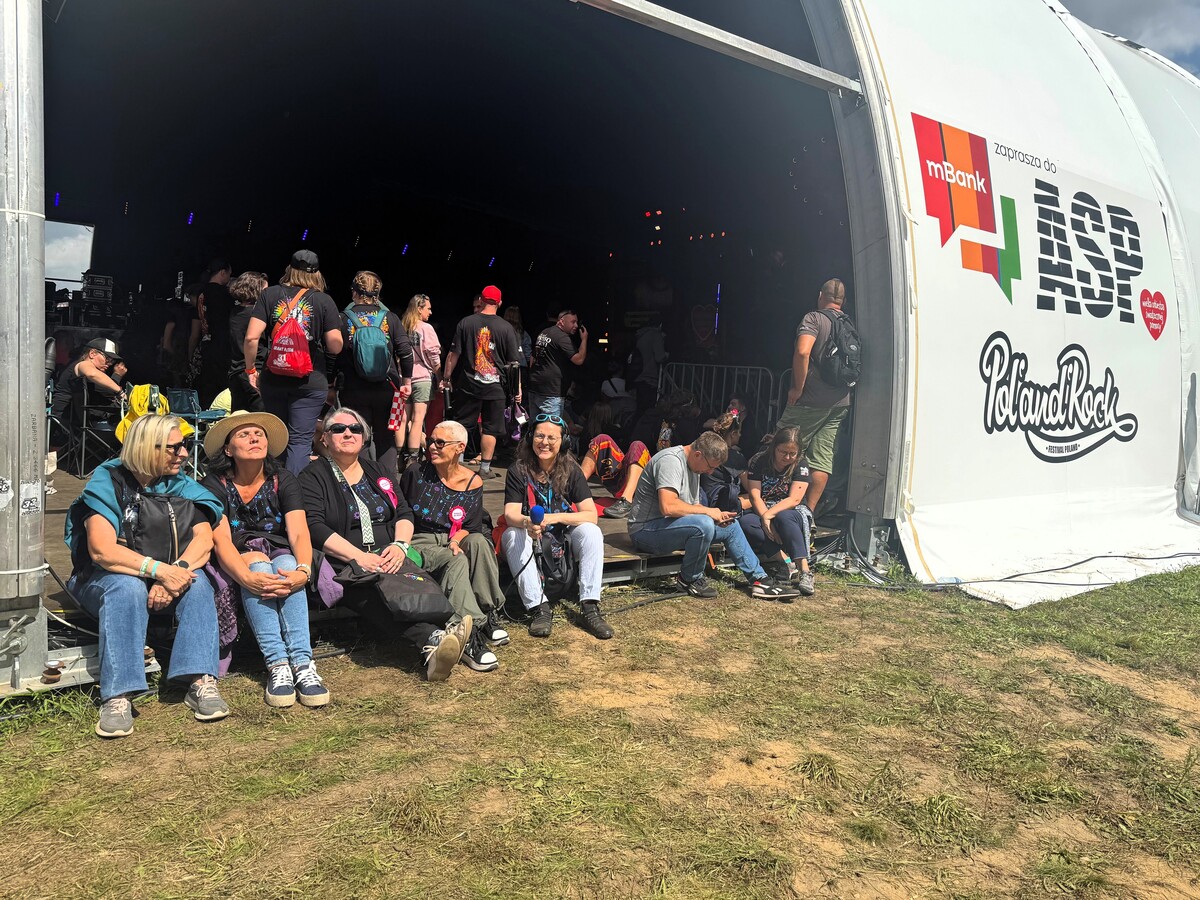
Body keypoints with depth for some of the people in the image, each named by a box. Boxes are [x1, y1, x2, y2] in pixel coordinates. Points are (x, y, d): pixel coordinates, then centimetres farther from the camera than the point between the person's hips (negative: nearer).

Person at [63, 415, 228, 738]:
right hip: (100, 578, -3)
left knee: (197, 582, -27)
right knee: (127, 587, -37)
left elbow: (204, 537, -13)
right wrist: (161, 570, -36)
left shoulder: (178, 483, 0)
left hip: (162, 574, 4)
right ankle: (117, 698, -40)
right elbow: (102, 551, -26)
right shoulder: (108, 480, -13)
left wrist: (177, 570, -32)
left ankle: (201, 681, -34)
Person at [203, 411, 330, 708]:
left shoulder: (283, 480, 0)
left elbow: (298, 533, -13)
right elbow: (221, 540, -17)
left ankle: (303, 663, -43)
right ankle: (277, 665, -42)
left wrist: (303, 570, -36)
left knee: (286, 568, -33)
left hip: (280, 554, 1)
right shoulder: (215, 485, -4)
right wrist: (248, 577, -38)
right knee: (258, 567, -34)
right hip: (240, 560, -1)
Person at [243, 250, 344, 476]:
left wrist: (250, 369, 7)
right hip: (310, 382, -3)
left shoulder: (269, 294, 4)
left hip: (273, 379, 3)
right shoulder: (324, 300, -1)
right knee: (301, 440, 0)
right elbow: (335, 346, -6)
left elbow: (251, 337, -5)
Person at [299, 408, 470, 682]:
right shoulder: (313, 477, 6)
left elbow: (404, 513, 15)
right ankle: (434, 638, -60)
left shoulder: (377, 471, 23)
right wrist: (359, 556, -20)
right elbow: (314, 528, -9)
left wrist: (400, 545, -8)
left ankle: (433, 648, -55)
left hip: (388, 559, 4)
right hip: (343, 565, -4)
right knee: (377, 591, -38)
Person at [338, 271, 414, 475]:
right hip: (386, 389, 1)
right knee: (386, 439, 11)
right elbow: (406, 351, -5)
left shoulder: (343, 319, 0)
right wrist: (407, 381, 3)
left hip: (354, 392, -1)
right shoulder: (390, 318, 2)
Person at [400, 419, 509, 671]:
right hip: (420, 542, -2)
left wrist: (456, 540, -18)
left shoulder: (472, 483, 5)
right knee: (456, 561, -35)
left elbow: (471, 526, 2)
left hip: (454, 540, 2)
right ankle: (469, 635, -44)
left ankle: (487, 615, -23)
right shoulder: (415, 473, 2)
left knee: (478, 542, -33)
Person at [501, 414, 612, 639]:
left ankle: (590, 607, -29)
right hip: (531, 539, 0)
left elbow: (591, 515, -15)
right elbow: (511, 515, -19)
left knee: (591, 531, -27)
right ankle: (540, 607, -33)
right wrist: (528, 523, -43)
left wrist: (555, 518, -29)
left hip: (564, 538, 1)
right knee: (512, 535, -31)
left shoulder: (571, 470, -7)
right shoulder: (519, 471, -9)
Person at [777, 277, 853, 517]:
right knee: (822, 457, 6)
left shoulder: (814, 318, -6)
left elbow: (802, 352, -23)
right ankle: (808, 511, 8)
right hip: (840, 402, 6)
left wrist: (798, 388, -14)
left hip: (812, 400, -6)